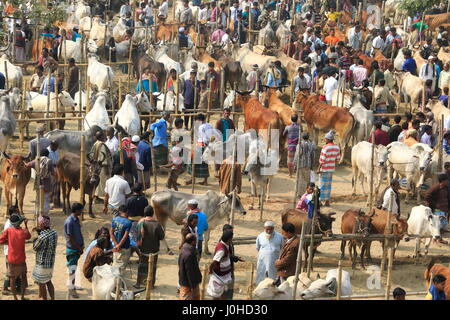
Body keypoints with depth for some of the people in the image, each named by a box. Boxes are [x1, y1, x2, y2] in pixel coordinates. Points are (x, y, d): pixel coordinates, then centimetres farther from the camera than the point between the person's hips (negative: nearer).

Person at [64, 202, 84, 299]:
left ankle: (71, 286, 26)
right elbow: (70, 237, -20)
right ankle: (71, 288, 7)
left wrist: (82, 246, 7)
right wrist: (79, 248, -14)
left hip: (78, 248, 8)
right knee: (72, 269, -2)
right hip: (72, 249, -8)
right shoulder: (69, 222, -22)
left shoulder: (77, 219, 6)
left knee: (73, 268, 16)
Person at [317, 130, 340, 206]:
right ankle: (327, 201, 17)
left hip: (325, 169, -6)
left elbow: (322, 160, -17)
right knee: (328, 185, 14)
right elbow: (338, 159, 8)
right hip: (332, 169, 6)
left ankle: (321, 200, 5)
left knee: (323, 185, 2)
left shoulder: (325, 148, -18)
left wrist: (319, 169, -10)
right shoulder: (336, 147, 3)